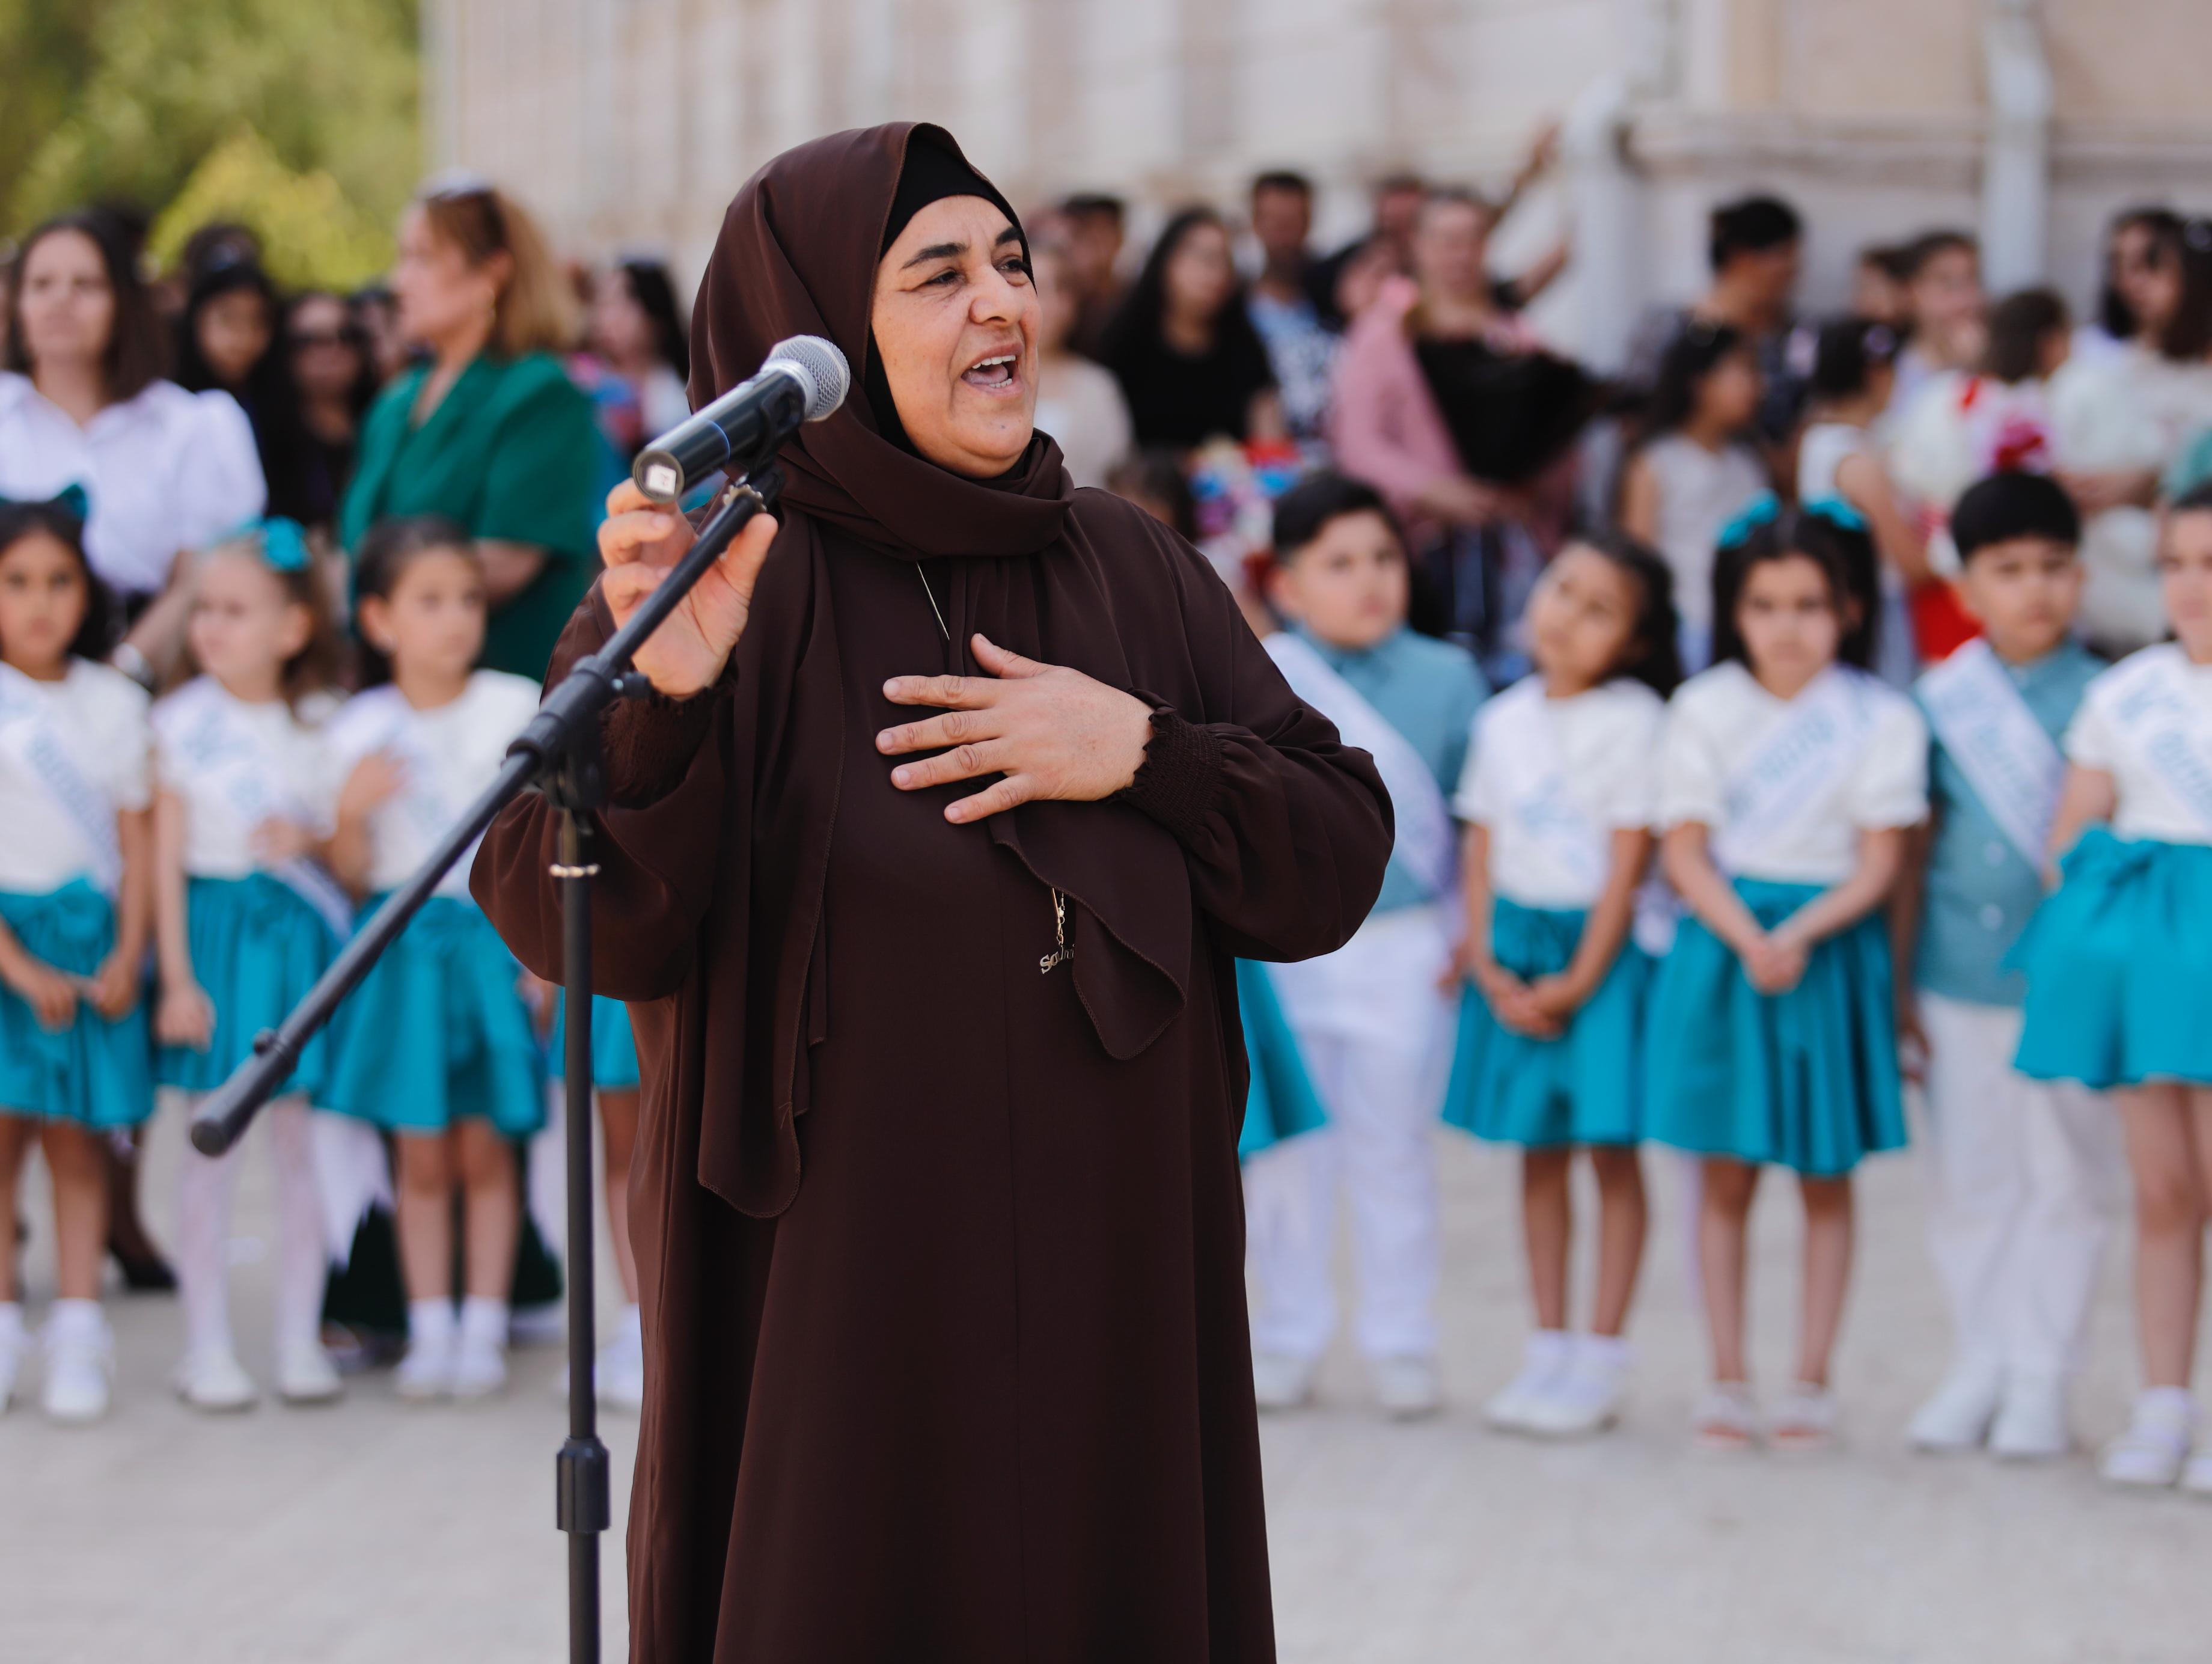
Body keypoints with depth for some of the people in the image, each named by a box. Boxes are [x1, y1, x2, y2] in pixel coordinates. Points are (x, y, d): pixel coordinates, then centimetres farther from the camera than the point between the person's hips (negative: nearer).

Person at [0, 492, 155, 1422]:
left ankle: (77, 1337, 2)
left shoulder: (115, 704, 6)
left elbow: (137, 844, 7)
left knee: (76, 1137, 1)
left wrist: (126, 958, -6)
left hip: (91, 936, 2)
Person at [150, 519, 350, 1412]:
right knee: (210, 1145, 1)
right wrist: (177, 977, -8)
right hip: (213, 929, -2)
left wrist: (313, 840, -14)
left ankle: (299, 1339, 13)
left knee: (298, 1142, 5)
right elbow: (166, 857, -3)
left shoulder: (320, 724, 3)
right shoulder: (182, 723, -3)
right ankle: (208, 1345, 8)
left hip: (298, 931, 2)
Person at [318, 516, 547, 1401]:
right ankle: (429, 1330, 11)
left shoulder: (517, 708, -1)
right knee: (420, 1154, 4)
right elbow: (351, 873, 3)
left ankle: (483, 1328, 8)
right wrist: (352, 808, -16)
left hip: (496, 938, -1)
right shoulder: (360, 730, 1)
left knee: (484, 1150, 2)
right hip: (403, 950, 1)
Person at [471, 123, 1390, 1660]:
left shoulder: (1133, 569, 8)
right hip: (837, 1317, -4)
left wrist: (1141, 753, -10)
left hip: (1114, 1309, 4)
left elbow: (1336, 867, 6)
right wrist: (659, 697, -35)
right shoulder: (732, 580, -5)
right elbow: (578, 922, -17)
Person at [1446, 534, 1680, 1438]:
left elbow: (1628, 860, -12)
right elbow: (1481, 847, 7)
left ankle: (1601, 1359, 2)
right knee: (1538, 1151, 9)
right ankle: (1548, 1347, 16)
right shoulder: (1504, 720, 6)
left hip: (1604, 947, -5)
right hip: (1517, 947, 5)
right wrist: (1488, 966, -4)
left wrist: (1579, 980, -14)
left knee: (1610, 1150, -1)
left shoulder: (1633, 719, -10)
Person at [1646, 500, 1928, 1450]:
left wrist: (1800, 935, -20)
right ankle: (1728, 1379, 11)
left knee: (1826, 1178, 6)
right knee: (1725, 1176, 4)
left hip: (1832, 950, -1)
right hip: (1721, 944, 1)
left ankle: (1812, 1380, 12)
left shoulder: (1880, 720, -1)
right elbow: (1684, 849, -3)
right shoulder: (1704, 710, 2)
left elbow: (1879, 863, -5)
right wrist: (1747, 938, -19)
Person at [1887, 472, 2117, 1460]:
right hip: (1958, 974, 3)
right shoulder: (1941, 702, 4)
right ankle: (1979, 1370, 20)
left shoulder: (2100, 702, -4)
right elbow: (1915, 847, 8)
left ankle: (2040, 1383, 11)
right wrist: (1897, 975, 7)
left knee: (2063, 1182, 4)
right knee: (1969, 1183, 9)